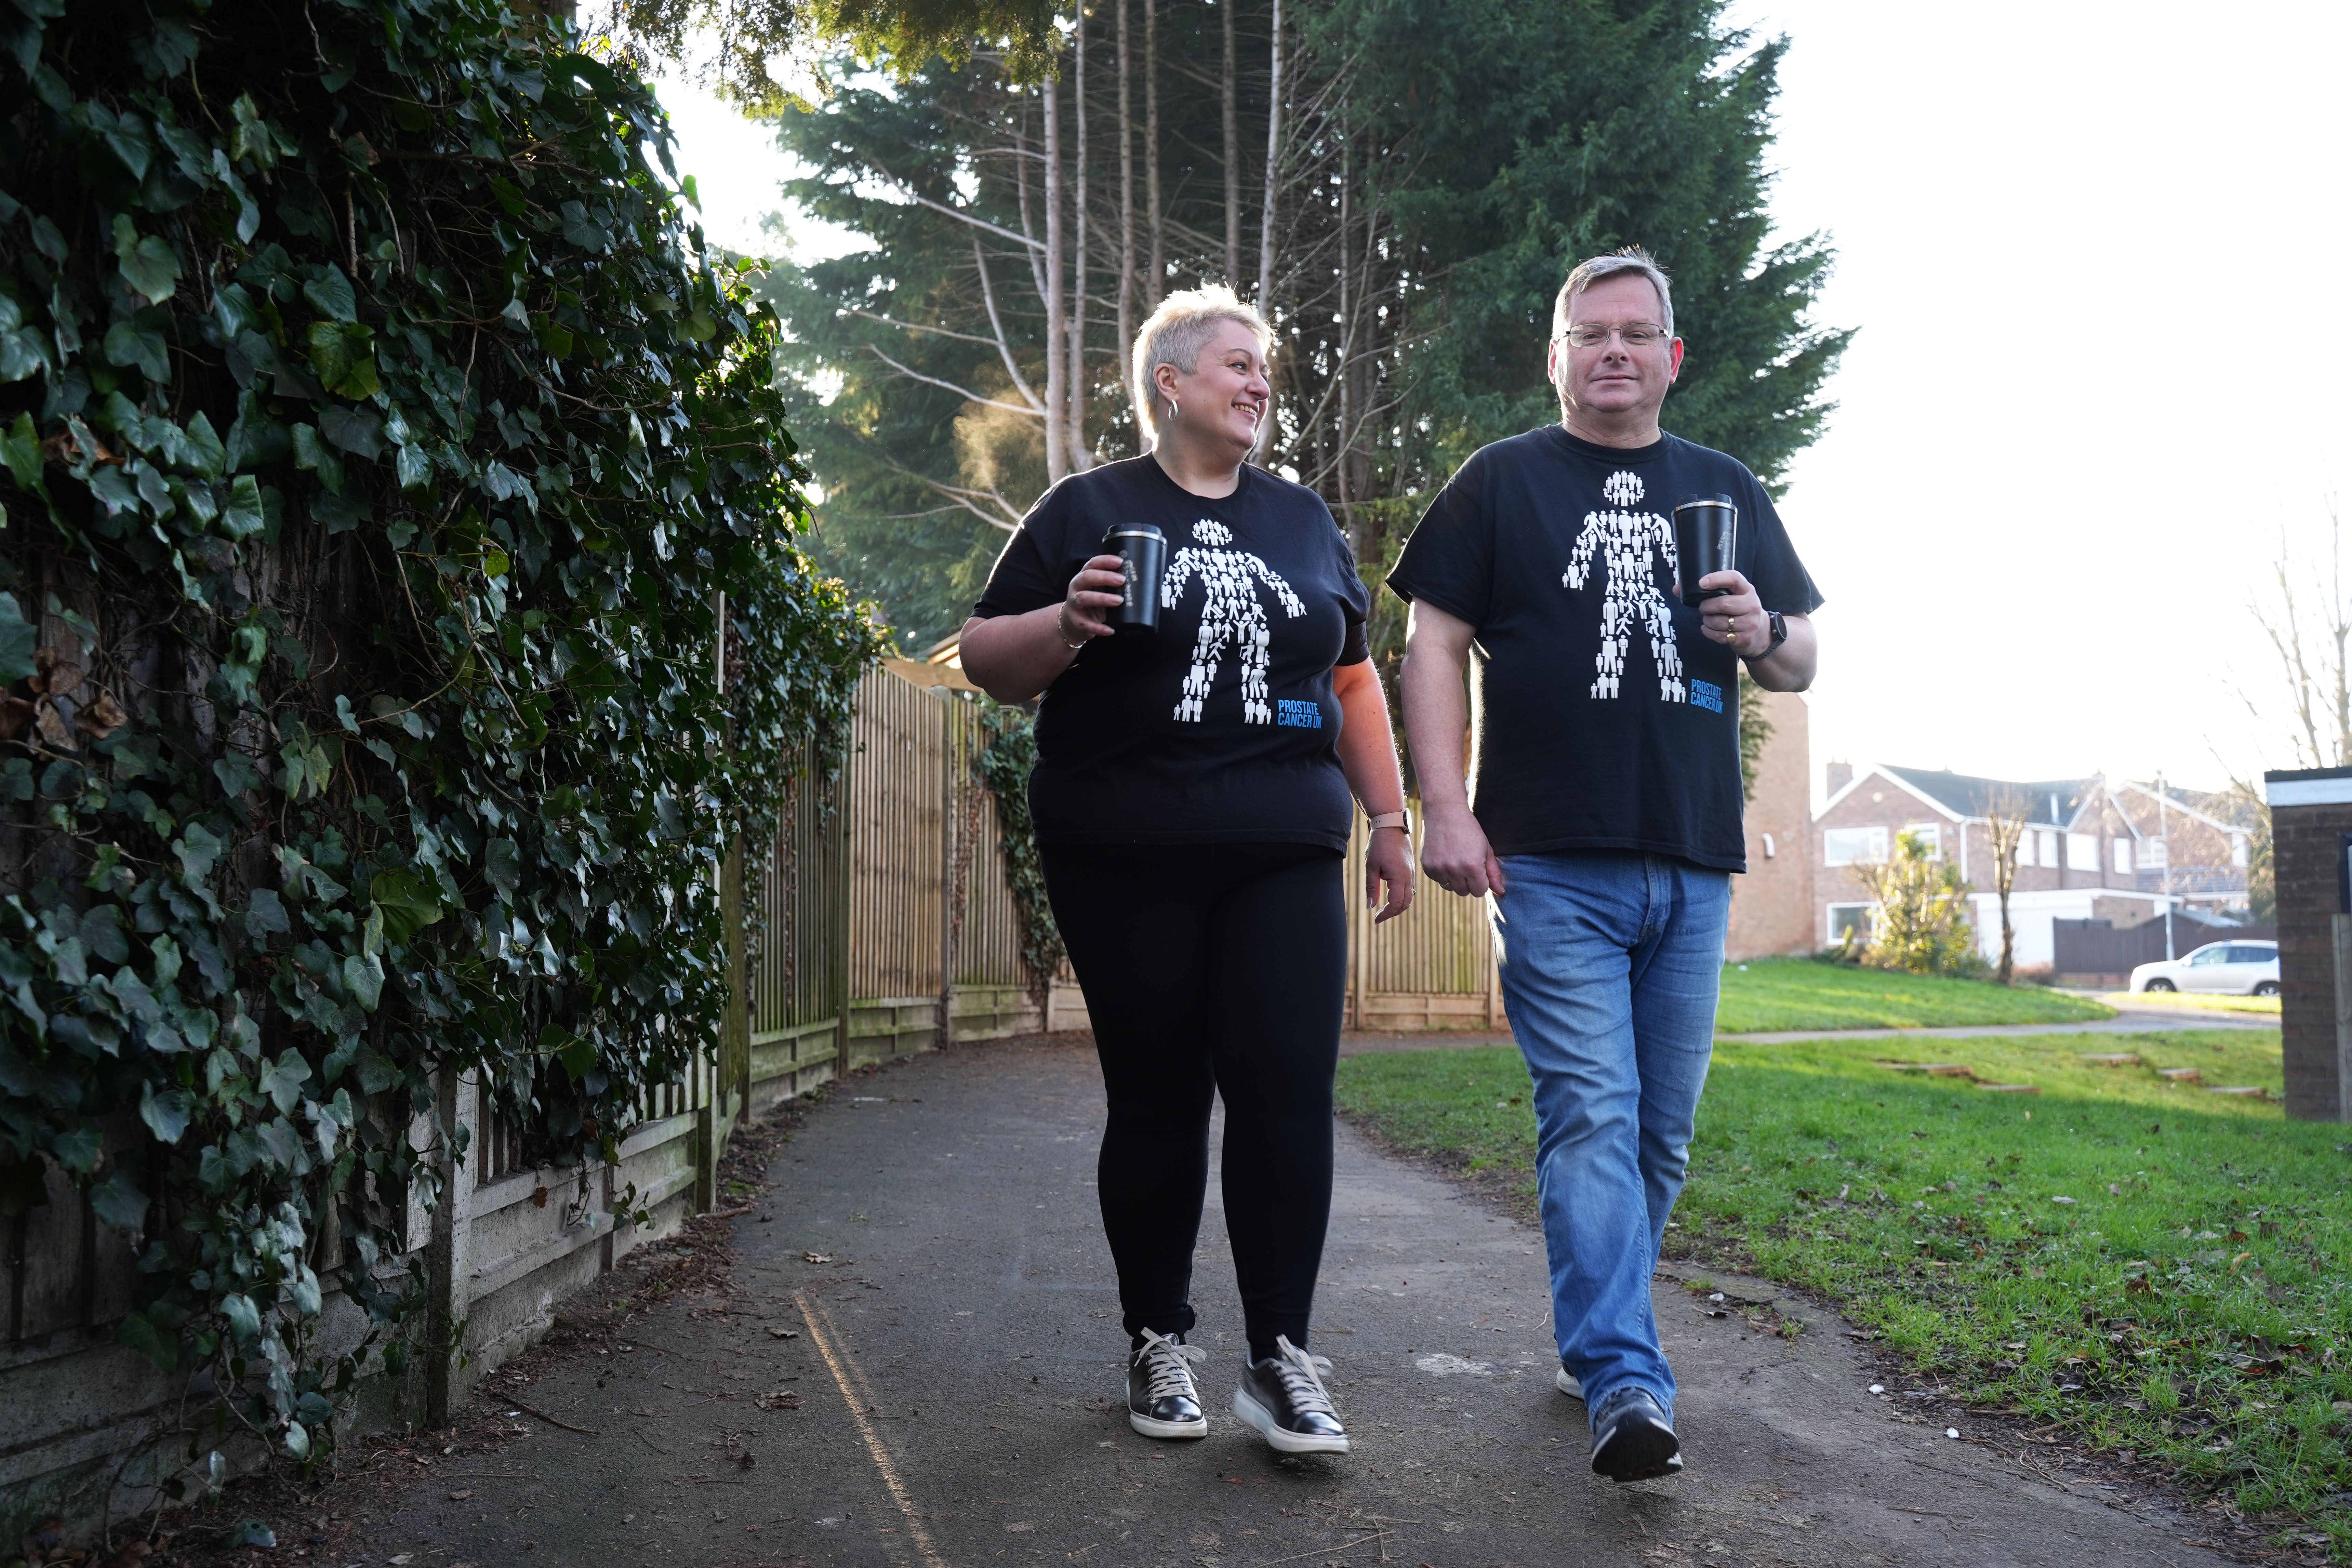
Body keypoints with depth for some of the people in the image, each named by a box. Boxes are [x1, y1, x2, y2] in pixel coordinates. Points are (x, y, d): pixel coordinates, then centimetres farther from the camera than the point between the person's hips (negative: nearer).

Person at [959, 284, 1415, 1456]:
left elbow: (1351, 679, 21)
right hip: (1126, 861, -3)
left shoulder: (1303, 520, 18)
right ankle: (1158, 1344, 19)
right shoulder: (1088, 510, 6)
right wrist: (1065, 626, -16)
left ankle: (1280, 1359, 4)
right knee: (1156, 1098, 3)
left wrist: (1390, 817, 16)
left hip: (1283, 856, 3)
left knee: (1289, 1094, -5)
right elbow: (985, 658, 3)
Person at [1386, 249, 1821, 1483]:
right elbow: (1434, 644, 0)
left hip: (1692, 868, 4)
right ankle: (1625, 1384, -12)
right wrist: (1445, 807, -11)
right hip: (1554, 865, -4)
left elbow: (1803, 664, 18)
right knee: (1590, 1117, -12)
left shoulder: (1726, 492, 18)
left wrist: (1763, 635, -6)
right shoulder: (1501, 482, 7)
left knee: (1659, 1131, 10)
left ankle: (1591, 1338, 26)